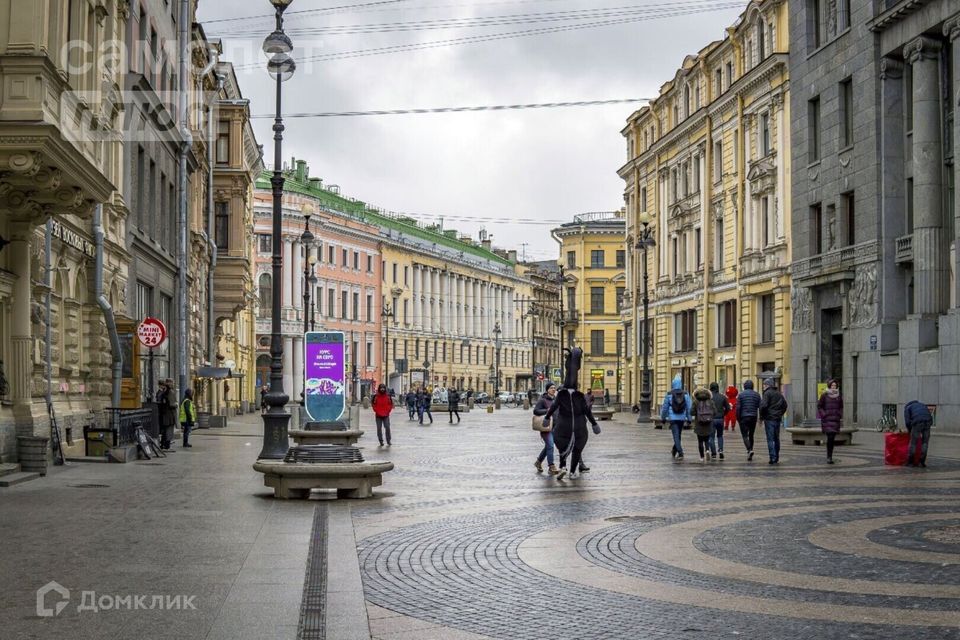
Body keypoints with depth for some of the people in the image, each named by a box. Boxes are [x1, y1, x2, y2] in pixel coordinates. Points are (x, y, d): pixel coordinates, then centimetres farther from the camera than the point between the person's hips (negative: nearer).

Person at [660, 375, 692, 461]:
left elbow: (664, 407, -1)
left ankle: (680, 453, -19)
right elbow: (689, 407, 1)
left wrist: (663, 418, 11)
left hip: (673, 418, -3)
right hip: (682, 418, 3)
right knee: (678, 435, 18)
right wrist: (689, 418, 9)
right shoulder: (686, 395, 0)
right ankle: (674, 451, 34)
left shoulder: (669, 395, -5)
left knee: (676, 436, -5)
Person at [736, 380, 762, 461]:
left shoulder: (741, 395, -3)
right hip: (753, 418, 3)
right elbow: (760, 407, 4)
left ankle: (749, 450, -25)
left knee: (745, 435, -4)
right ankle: (750, 451, 17)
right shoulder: (757, 395, 6)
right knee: (751, 435, 15)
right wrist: (761, 418, 13)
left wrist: (738, 419, 1)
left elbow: (738, 408, -6)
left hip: (744, 417, -3)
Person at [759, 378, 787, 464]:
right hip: (778, 419, 7)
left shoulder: (767, 393, -10)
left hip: (769, 419, -7)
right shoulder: (779, 394, 13)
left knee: (770, 439, -6)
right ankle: (776, 457, 20)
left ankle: (773, 458, -11)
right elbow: (785, 405, 20)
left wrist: (761, 417, -9)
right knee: (776, 439, 15)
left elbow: (763, 405, -18)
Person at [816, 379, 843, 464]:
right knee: (830, 437, -15)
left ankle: (830, 457, 14)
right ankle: (829, 457, -10)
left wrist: (841, 417, 8)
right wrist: (823, 415, -8)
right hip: (827, 419, -4)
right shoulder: (824, 395, -2)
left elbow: (841, 407, 19)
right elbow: (819, 406, 2)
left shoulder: (839, 396, 9)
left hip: (836, 419, 4)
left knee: (833, 439, 6)